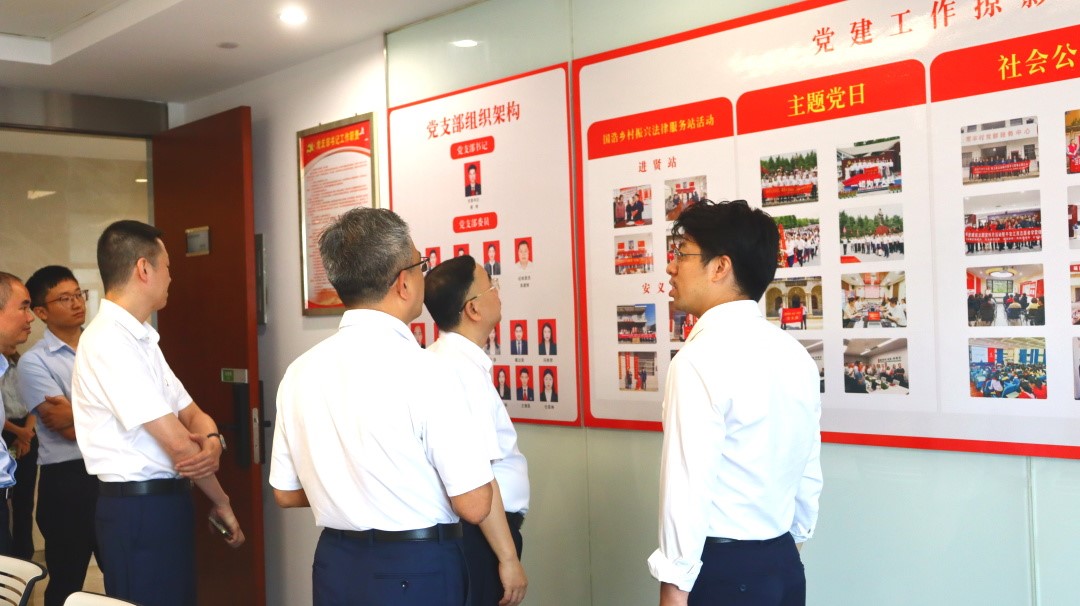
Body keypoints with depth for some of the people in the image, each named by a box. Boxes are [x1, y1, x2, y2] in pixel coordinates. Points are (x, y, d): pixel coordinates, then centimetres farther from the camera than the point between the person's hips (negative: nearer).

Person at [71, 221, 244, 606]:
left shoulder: (140, 339, 13)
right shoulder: (108, 342, -18)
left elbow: (191, 415, 12)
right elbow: (176, 441, -19)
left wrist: (212, 443, -11)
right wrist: (221, 502, -7)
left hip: (166, 502, 9)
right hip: (138, 510, -9)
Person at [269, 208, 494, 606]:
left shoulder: (300, 371, -2)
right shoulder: (423, 371, -20)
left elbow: (286, 493, 8)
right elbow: (474, 506, -17)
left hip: (334, 563, 6)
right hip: (416, 572, -5)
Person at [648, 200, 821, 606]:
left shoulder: (702, 359, -19)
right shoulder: (794, 355, 4)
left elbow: (688, 487, -20)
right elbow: (809, 474, 10)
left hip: (721, 570, -7)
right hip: (783, 564, 7)